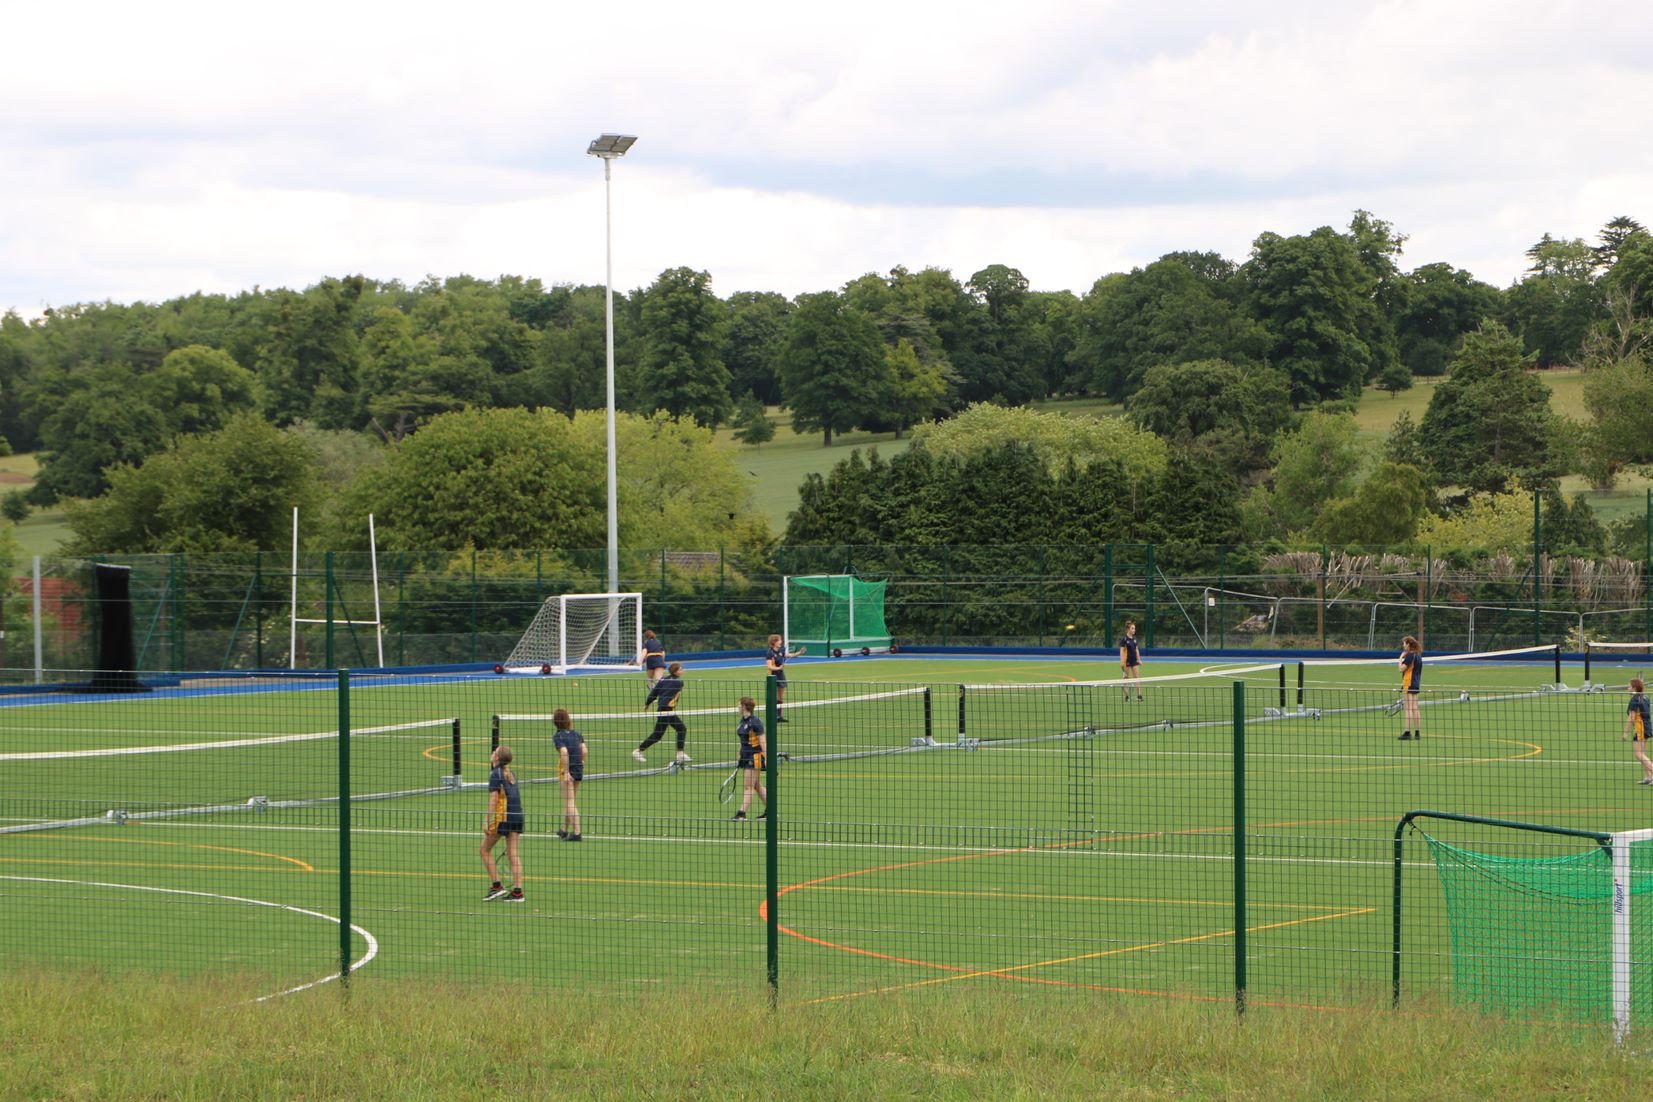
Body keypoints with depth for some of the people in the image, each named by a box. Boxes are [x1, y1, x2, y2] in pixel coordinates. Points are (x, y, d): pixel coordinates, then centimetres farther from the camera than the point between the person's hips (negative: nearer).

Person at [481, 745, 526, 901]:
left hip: (503, 817, -7)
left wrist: (488, 822, -13)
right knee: (514, 854, 4)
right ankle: (517, 891, -3)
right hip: (518, 817, 7)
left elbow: (493, 799, -13)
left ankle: (497, 886, 1)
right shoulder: (511, 774, 15)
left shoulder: (496, 774, -7)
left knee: (485, 849, 7)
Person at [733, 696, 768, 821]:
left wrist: (766, 758, -18)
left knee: (749, 786, -7)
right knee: (757, 786, 13)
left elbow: (763, 741, -16)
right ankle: (769, 810, 21)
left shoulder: (755, 722, -16)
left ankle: (742, 813, -7)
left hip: (755, 756, -9)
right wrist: (740, 758, 21)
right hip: (746, 756, 9)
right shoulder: (743, 721, 11)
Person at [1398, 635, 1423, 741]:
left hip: (1408, 684, -9)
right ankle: (1418, 732, 12)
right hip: (1416, 685, 9)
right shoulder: (1418, 655, 13)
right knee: (1415, 708, 11)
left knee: (1408, 709, -9)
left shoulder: (1410, 655, -14)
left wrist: (1401, 658, -6)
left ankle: (1408, 732, -11)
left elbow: (1402, 668, -17)